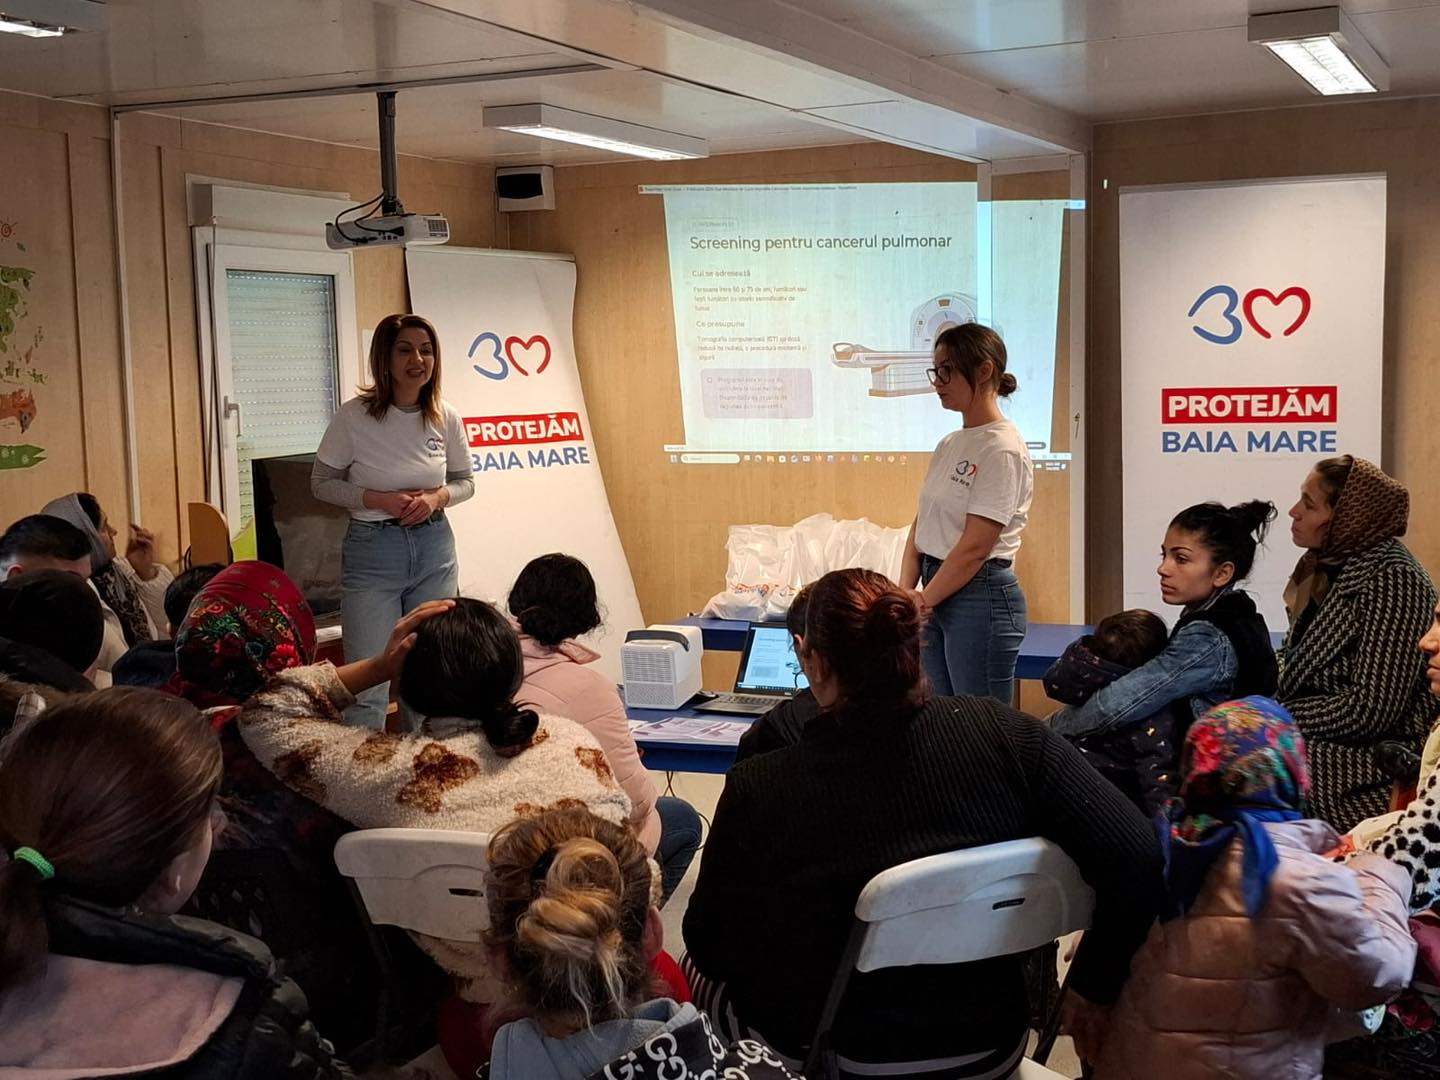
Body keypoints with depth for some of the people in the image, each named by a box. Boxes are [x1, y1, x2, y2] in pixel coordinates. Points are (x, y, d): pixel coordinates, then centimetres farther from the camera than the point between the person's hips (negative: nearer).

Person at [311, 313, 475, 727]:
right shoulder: (354, 416, -12)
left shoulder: (446, 417, -2)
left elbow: (464, 481, 11)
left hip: (434, 549, 4)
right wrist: (378, 499, -17)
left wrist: (436, 498, -11)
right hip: (371, 550, -4)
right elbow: (322, 482, -2)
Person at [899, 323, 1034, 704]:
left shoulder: (1002, 449, -14)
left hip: (981, 595, -9)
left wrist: (922, 601, -10)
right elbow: (920, 529, 13)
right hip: (938, 593, 9)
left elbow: (974, 547, -17)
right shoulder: (949, 445, 12)